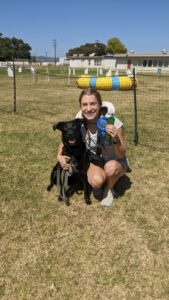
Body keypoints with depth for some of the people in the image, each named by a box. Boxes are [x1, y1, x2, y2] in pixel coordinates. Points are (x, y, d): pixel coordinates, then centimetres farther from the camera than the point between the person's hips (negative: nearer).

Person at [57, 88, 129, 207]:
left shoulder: (114, 123, -27)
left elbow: (121, 155, -19)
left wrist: (115, 140, -39)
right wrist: (60, 156, -19)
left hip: (115, 162, -1)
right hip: (94, 161, 1)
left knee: (111, 167, -36)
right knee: (96, 181, -31)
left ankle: (109, 189, -2)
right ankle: (100, 185, 7)